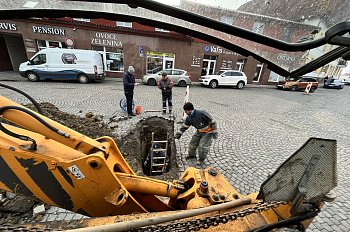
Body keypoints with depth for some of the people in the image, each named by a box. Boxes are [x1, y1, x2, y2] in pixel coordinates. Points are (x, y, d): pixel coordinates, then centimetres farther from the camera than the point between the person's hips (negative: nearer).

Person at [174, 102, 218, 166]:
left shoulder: (202, 113, -32)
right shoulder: (189, 118, -9)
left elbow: (212, 122, -24)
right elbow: (184, 126, 3)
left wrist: (215, 132, -18)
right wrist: (178, 134, 3)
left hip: (208, 132, -7)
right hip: (199, 132, 7)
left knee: (203, 146, -11)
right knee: (193, 143, 9)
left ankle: (201, 160, 16)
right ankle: (192, 155, 37)